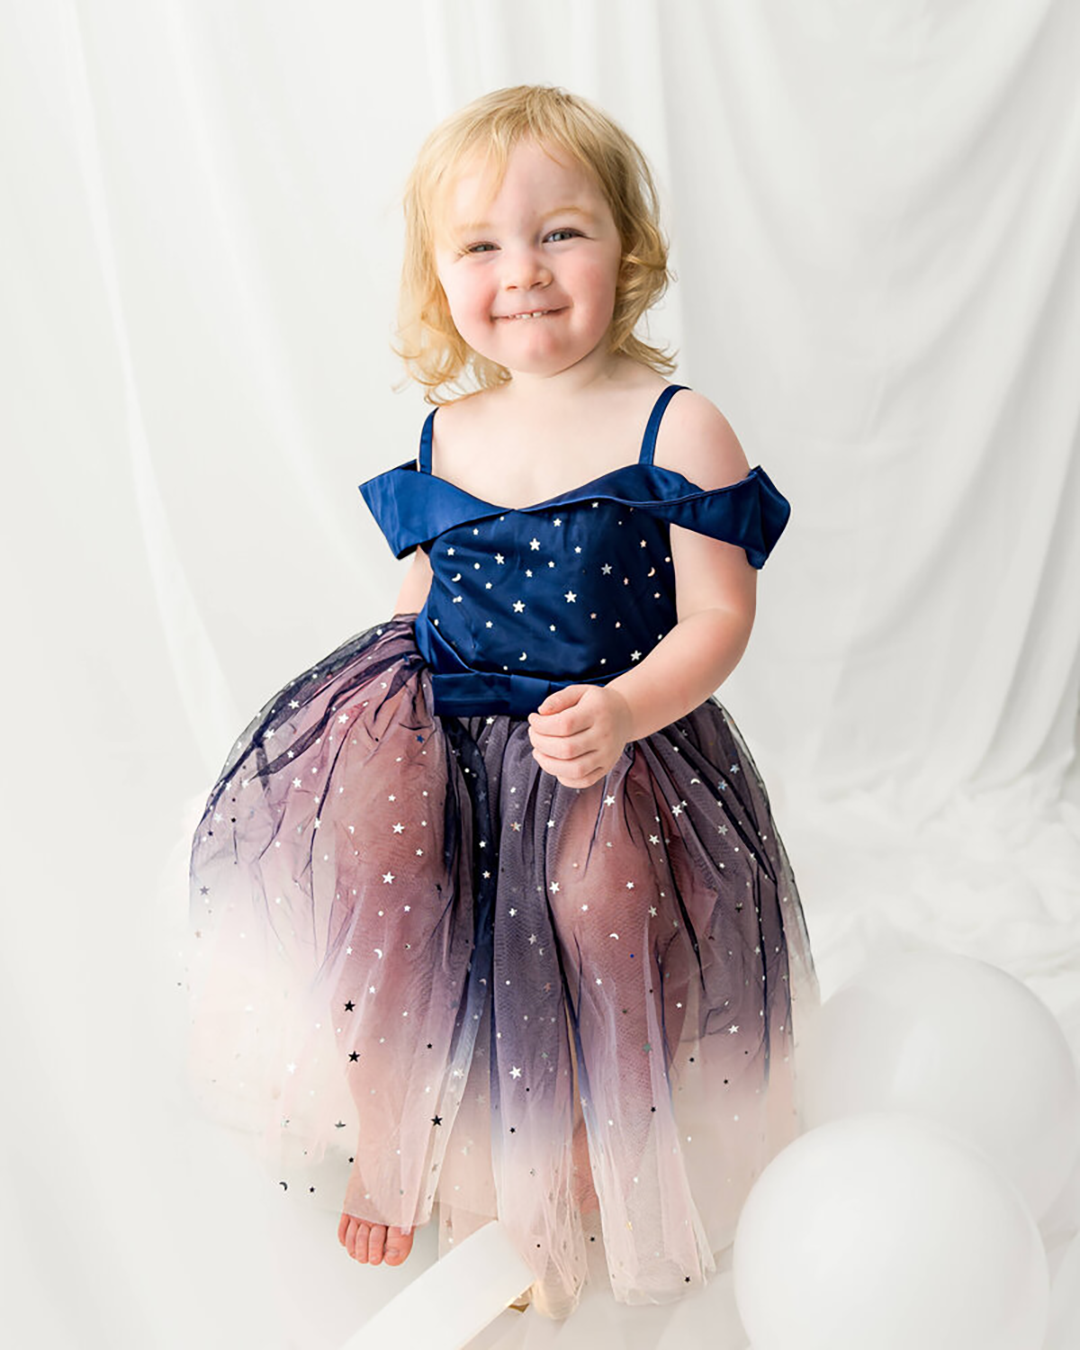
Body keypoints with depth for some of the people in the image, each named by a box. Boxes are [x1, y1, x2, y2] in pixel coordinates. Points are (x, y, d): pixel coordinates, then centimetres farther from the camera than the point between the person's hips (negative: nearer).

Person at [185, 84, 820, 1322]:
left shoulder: (677, 430, -6)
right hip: (436, 712, 4)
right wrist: (365, 701, 3)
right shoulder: (446, 436, 8)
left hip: (614, 734, -3)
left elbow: (717, 616, -7)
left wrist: (618, 713, -23)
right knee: (358, 818, -24)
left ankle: (571, 1173, 5)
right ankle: (389, 1141, 2)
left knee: (603, 893, -29)